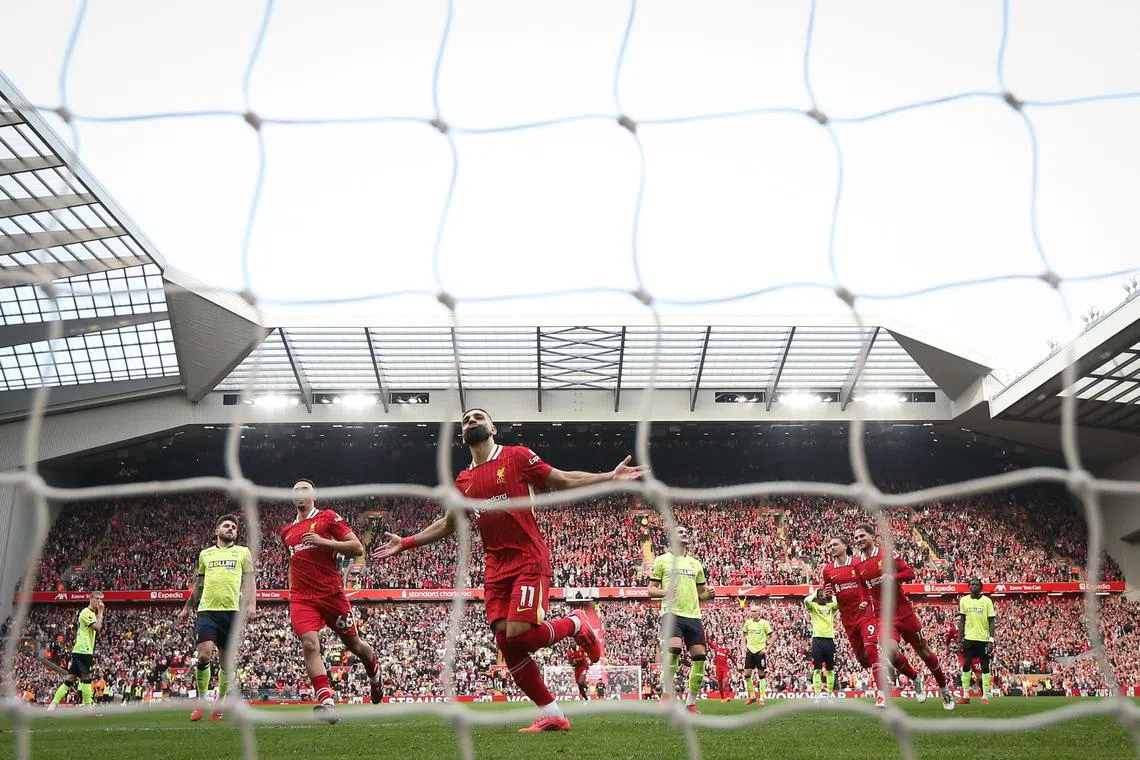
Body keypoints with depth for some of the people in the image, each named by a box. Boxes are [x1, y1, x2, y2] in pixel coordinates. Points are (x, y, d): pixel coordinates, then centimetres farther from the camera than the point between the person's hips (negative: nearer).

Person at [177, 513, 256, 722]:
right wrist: (187, 608, 25)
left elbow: (248, 580, 5)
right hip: (207, 610, 0)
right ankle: (202, 701, -1)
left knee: (226, 660, 3)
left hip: (232, 611, 0)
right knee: (204, 655, -16)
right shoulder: (205, 553, 18)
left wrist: (251, 604, -9)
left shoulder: (243, 552, 13)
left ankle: (219, 703, 17)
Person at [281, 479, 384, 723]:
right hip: (302, 599, 3)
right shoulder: (286, 531, 18)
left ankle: (374, 674, 44)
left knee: (353, 643, 11)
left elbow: (357, 548, -7)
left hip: (331, 594, -3)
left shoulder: (328, 518, 0)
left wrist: (323, 541, -16)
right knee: (310, 644, -20)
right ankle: (326, 703, -25)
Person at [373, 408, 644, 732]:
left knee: (519, 635, -20)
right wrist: (405, 543, 22)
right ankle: (550, 714, 7)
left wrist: (610, 477, -7)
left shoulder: (517, 457, 0)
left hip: (529, 561, -5)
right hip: (496, 569, 5)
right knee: (507, 643, -4)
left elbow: (564, 480, 3)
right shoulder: (464, 481, 14)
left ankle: (578, 623, 9)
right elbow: (446, 525, 26)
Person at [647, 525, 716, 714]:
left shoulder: (695, 563, 21)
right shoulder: (662, 560, 7)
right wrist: (665, 592, -17)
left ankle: (691, 703, 10)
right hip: (672, 612, -5)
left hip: (693, 615, 5)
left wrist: (710, 594, 2)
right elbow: (651, 590, 4)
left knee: (699, 656, -3)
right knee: (674, 648, -25)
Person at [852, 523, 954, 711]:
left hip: (904, 612, -1)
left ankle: (944, 689, 29)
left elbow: (910, 572, -8)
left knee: (924, 652, 8)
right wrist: (865, 603, 3)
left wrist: (892, 577, -22)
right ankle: (915, 679, 5)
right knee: (890, 651, -23)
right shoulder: (858, 567, 4)